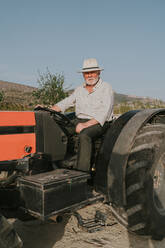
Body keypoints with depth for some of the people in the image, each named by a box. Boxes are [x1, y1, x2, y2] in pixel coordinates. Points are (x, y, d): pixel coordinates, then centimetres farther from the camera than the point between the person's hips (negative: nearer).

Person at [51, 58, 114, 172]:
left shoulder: (106, 88, -3)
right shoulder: (80, 89, 16)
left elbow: (103, 113, -14)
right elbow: (65, 103, 16)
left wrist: (85, 125, -22)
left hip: (97, 123, -6)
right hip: (79, 121, 6)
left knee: (84, 135, -36)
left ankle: (82, 172, -34)